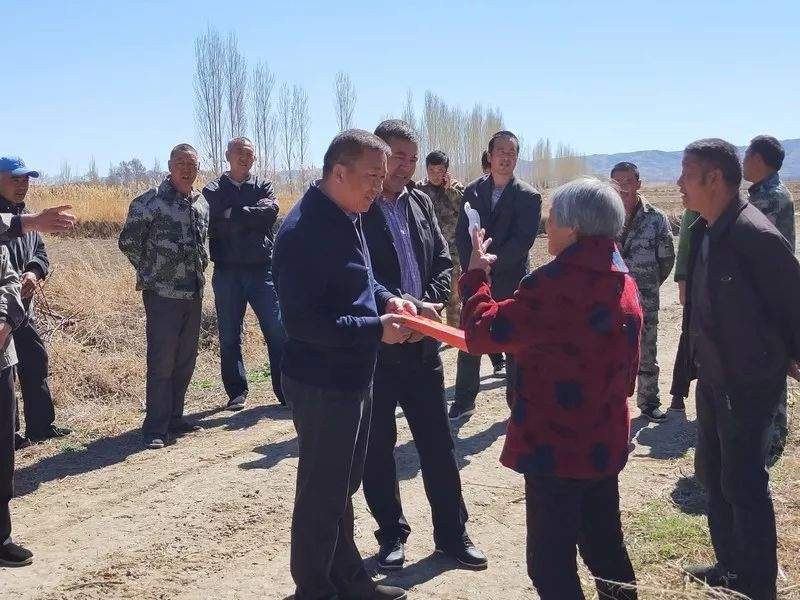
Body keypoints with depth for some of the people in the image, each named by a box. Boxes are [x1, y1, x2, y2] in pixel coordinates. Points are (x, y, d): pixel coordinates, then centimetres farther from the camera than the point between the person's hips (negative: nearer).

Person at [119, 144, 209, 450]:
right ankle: (155, 428, 3)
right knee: (161, 362, -4)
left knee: (186, 360, 13)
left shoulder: (202, 203, 9)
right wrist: (151, 272, -1)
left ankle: (174, 417, 25)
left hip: (194, 293, 7)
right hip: (162, 295, -7)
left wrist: (199, 267, 13)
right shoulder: (150, 202, -11)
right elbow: (128, 242, -5)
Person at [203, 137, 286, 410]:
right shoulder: (213, 190, 7)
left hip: (262, 270, 0)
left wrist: (235, 214, -10)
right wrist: (253, 214, -9)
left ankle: (286, 390, 6)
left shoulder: (263, 186, 11)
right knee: (229, 338, 7)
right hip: (227, 272, 0)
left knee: (278, 332, -2)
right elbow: (219, 225, -11)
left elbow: (271, 211, -11)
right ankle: (237, 392, 19)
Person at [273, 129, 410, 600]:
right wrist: (375, 329, -23)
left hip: (353, 377, 10)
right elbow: (301, 321, -27)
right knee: (322, 493, 6)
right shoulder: (305, 231, -23)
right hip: (322, 384, -10)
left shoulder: (346, 217, 8)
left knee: (343, 485, 22)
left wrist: (387, 299, 2)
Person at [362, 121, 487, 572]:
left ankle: (452, 533, 25)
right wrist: (409, 307, -19)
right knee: (378, 446, 9)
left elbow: (443, 262, 10)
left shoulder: (421, 202, 8)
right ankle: (392, 534, 26)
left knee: (439, 443, 11)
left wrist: (428, 306, -6)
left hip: (422, 343, 5)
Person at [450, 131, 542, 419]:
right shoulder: (473, 191, 6)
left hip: (511, 281, -3)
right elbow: (461, 234, 4)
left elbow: (522, 241, -12)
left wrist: (490, 264, -16)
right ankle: (464, 401, 21)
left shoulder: (529, 197, -4)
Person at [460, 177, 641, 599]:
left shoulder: (554, 283, -22)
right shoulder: (623, 283, 5)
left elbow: (482, 333, -16)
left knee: (551, 561, 4)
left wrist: (476, 275, -1)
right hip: (605, 443, 8)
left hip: (555, 446, -8)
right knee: (605, 545, 23)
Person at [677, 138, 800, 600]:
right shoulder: (704, 231, 5)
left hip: (749, 382, -9)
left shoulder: (756, 235, -22)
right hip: (713, 376, 9)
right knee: (712, 474, 18)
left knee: (743, 484, 0)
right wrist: (696, 361, 15)